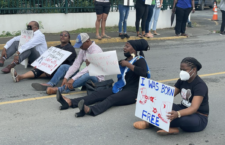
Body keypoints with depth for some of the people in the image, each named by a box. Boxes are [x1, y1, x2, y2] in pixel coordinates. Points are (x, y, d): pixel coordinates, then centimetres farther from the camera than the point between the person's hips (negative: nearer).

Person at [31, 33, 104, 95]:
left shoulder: (96, 50, -21)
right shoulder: (83, 49, 5)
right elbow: (76, 64, -2)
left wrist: (73, 79, -36)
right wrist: (66, 77, -16)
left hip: (96, 77, -8)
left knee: (87, 75, -43)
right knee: (64, 66, 0)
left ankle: (59, 89, -50)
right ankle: (50, 84, -21)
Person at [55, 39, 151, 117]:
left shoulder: (139, 60, -1)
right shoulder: (124, 61, 22)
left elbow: (143, 73, -22)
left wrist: (128, 64, -18)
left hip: (132, 92, -7)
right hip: (120, 88, 7)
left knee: (111, 98, -34)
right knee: (98, 94, -15)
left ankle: (89, 110, -62)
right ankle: (70, 102, -32)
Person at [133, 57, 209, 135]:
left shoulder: (200, 85, -20)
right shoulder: (182, 81, 4)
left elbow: (194, 108, -32)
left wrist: (177, 114, -51)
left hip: (199, 118, -7)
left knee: (182, 118, -40)